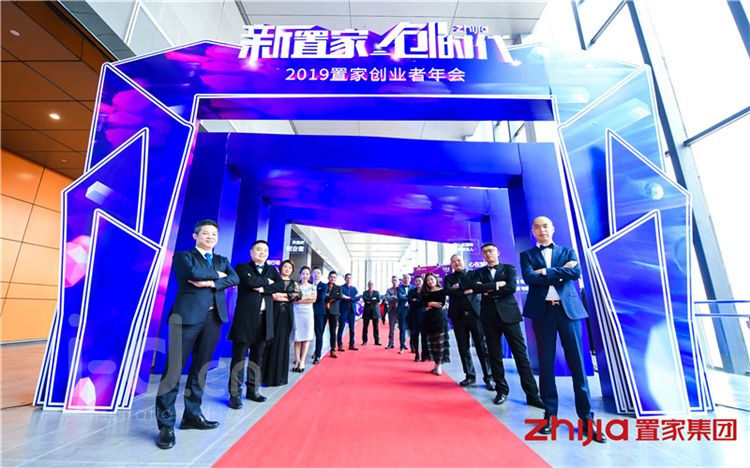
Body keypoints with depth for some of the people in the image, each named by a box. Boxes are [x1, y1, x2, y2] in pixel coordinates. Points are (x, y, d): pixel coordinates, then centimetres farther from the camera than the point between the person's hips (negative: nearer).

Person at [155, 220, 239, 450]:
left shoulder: (222, 260, 18)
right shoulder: (183, 256, 5)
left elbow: (234, 279, -1)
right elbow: (194, 272, -17)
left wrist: (211, 282, -15)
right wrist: (217, 274, -4)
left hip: (214, 318, 5)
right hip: (188, 316, -4)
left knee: (200, 368, 12)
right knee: (174, 368, -1)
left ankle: (192, 415, 24)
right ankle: (166, 424, 9)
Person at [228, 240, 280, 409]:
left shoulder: (272, 269, 15)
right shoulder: (242, 267, 2)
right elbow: (251, 282, -17)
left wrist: (263, 288, -13)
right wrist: (268, 281, -4)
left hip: (265, 319, 4)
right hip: (246, 318, -4)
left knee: (257, 357, 13)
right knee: (239, 358, 2)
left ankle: (253, 390, 25)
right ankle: (235, 394, 13)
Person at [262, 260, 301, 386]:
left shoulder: (294, 283, 12)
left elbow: (299, 295, -5)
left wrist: (282, 295, -11)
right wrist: (274, 296, -17)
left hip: (286, 315, 2)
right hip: (273, 312, -2)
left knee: (282, 342, 4)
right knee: (271, 341, 0)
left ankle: (279, 376, 13)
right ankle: (267, 375, 10)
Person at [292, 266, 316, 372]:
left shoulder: (312, 287, 10)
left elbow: (314, 299, -3)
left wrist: (300, 299, -7)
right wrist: (308, 298, -9)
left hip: (308, 313, 1)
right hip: (297, 313, -1)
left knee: (306, 338, -1)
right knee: (297, 338, -2)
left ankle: (302, 361, 5)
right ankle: (297, 361, 6)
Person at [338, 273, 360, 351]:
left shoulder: (354, 288, 15)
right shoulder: (341, 288, 1)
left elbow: (358, 298, 1)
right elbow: (341, 297, -16)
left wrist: (348, 298, -12)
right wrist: (353, 298, -15)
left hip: (352, 310, 5)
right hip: (343, 309, -5)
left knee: (352, 328, 7)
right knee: (341, 327, -3)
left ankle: (351, 344, 15)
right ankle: (340, 345, 2)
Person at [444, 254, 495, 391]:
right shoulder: (448, 278, 12)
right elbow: (448, 291, -7)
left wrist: (459, 286, -9)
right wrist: (467, 291, -13)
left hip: (475, 314, -1)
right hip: (458, 316, 2)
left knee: (482, 346, 1)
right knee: (463, 348, 7)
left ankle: (489, 377, 11)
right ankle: (470, 375, 20)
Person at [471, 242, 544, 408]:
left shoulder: (509, 268, 7)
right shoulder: (479, 272, 12)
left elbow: (512, 287, -10)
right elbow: (475, 288, -8)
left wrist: (489, 291, -7)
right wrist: (497, 285, -11)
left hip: (508, 314, -2)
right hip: (489, 316, 2)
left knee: (521, 354, -1)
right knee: (495, 355, 7)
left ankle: (532, 394, 6)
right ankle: (502, 390, 20)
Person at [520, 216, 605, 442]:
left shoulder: (568, 251, 13)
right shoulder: (527, 255, 9)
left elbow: (576, 273, -7)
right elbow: (529, 278, -10)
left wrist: (546, 272, -9)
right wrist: (560, 272, -8)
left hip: (568, 309, 0)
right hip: (543, 312, 0)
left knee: (577, 363, 2)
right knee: (546, 365, 6)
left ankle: (586, 417, 13)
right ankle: (550, 414, 18)